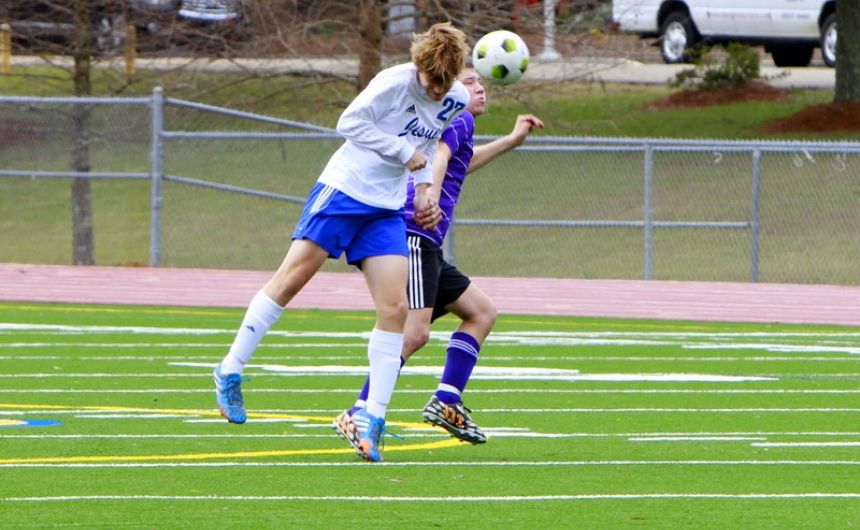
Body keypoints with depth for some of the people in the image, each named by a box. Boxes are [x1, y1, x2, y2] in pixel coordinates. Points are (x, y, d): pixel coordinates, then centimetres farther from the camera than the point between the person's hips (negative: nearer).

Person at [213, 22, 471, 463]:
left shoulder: (456, 101, 6)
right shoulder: (395, 82, -15)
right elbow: (350, 123, -16)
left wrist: (424, 187, 9)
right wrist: (405, 152, -17)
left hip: (388, 210, 5)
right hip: (344, 190, -5)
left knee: (395, 308, -7)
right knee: (292, 278, -7)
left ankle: (372, 417, -6)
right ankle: (230, 372, 6)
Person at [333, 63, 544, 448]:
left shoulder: (453, 123, 29)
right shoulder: (460, 120, 0)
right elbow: (438, 155, -22)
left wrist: (511, 140, 59)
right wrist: (430, 195, -41)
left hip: (427, 249, 11)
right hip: (412, 239, -11)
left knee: (481, 312, 18)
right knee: (415, 331, -22)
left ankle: (447, 402, 11)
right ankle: (358, 416, -26)